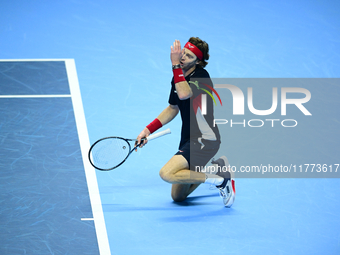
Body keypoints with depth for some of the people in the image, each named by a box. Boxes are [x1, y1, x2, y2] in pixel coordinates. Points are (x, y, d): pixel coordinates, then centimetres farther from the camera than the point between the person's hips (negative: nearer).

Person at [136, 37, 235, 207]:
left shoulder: (201, 76, -17)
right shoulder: (179, 77, 8)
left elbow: (184, 94, -38)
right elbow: (173, 108, 22)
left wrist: (175, 64, -35)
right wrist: (148, 129, 16)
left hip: (205, 140, -9)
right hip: (188, 139, 9)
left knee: (167, 174, -27)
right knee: (177, 196, 15)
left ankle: (221, 180, -12)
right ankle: (216, 166, 30)